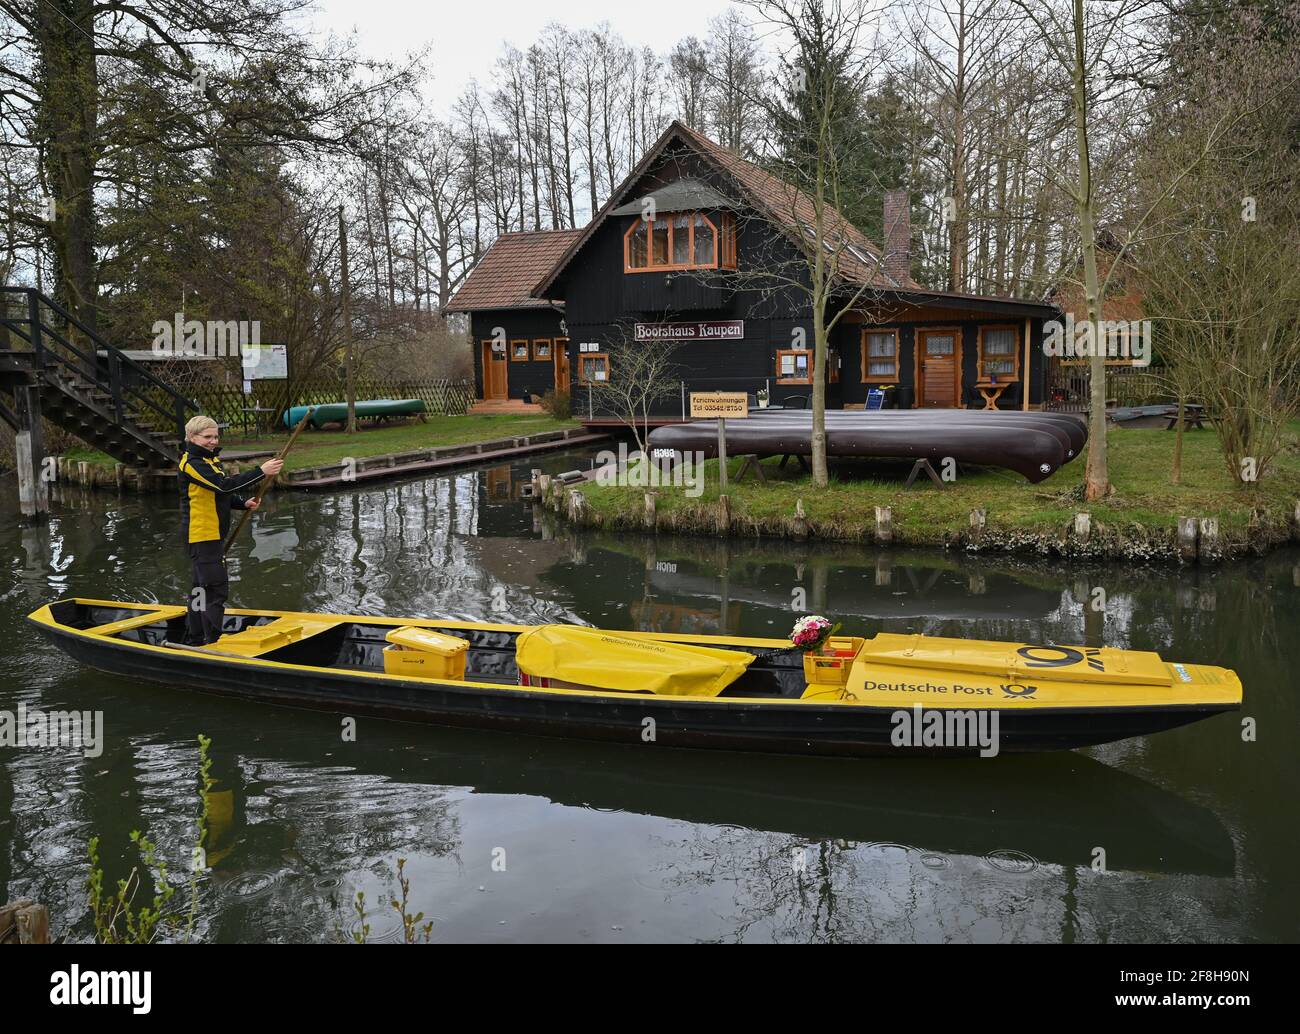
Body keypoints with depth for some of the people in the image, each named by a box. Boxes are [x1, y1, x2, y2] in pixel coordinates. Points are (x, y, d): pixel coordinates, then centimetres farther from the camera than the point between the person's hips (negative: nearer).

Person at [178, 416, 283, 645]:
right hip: (202, 536, -11)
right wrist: (261, 472, -33)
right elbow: (225, 485, -29)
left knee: (202, 588, 18)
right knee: (216, 590, -11)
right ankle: (213, 643, -7)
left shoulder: (211, 459, 15)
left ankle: (194, 641, 28)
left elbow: (220, 495, 22)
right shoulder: (192, 463, -17)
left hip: (213, 536, 11)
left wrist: (243, 504, 3)